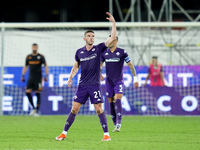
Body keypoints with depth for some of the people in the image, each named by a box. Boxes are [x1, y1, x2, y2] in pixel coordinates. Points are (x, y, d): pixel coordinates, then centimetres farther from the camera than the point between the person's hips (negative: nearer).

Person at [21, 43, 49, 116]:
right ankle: (33, 108, 8)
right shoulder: (28, 57, 10)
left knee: (38, 94, -5)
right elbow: (25, 67, 18)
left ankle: (37, 111, 0)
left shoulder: (41, 56, -1)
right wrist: (23, 75, 11)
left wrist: (46, 75, -12)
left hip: (38, 78, -4)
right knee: (27, 92, -7)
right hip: (30, 77, 4)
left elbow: (46, 66, -2)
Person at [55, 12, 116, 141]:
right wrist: (71, 77, 4)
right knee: (74, 109, 1)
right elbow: (76, 66, 20)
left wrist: (113, 23, -15)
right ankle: (64, 133, 8)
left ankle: (106, 134, 0)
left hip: (95, 85, -2)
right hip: (82, 85, 2)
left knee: (99, 109, -7)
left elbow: (112, 38, -9)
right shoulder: (79, 52, 6)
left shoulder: (98, 49, -2)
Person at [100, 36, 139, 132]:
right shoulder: (104, 52, 3)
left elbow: (130, 65, -1)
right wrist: (99, 74, -6)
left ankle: (118, 125, -25)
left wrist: (135, 78, -3)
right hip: (109, 81, 4)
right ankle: (115, 124, 14)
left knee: (118, 100, -19)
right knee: (111, 102, 4)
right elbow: (100, 65, 14)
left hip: (119, 81, -4)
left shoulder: (122, 52, -6)